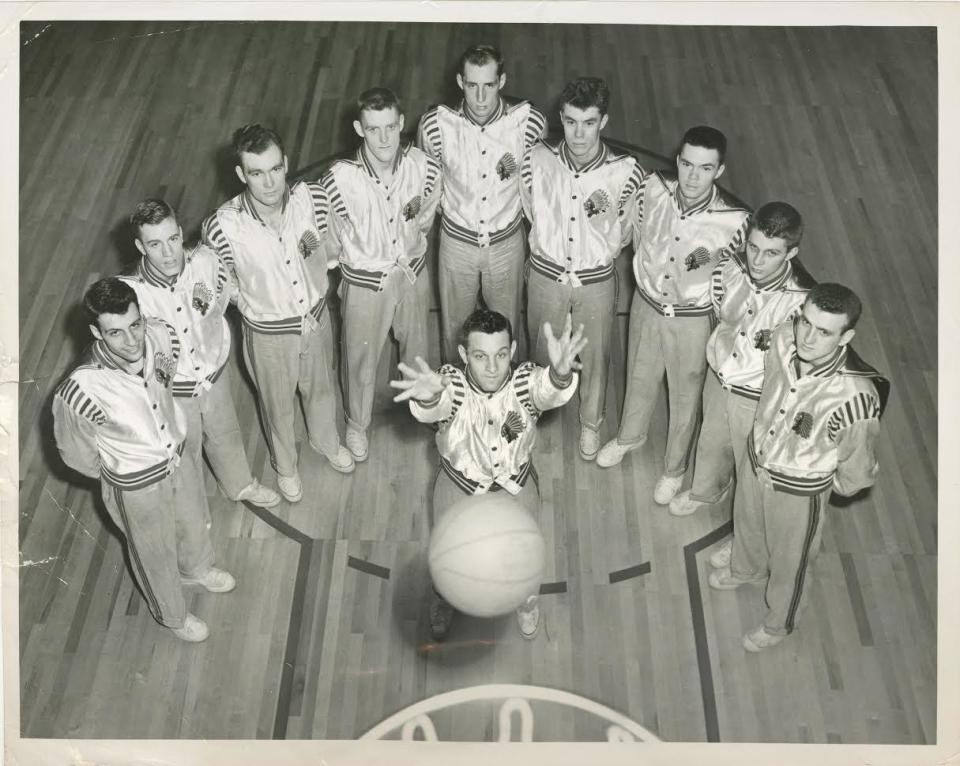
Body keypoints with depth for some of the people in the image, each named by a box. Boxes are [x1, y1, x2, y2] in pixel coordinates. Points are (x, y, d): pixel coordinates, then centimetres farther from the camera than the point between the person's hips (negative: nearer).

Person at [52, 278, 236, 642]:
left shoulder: (160, 336, -26)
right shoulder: (81, 391, -40)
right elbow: (75, 451, -17)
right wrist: (114, 472, 0)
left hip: (179, 455, 5)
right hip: (137, 485, -4)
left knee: (193, 522, 33)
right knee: (156, 554, 25)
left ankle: (196, 569, 68)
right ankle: (172, 615, 56)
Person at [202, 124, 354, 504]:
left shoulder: (312, 198, -24)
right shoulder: (223, 227, -31)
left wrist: (315, 251, -15)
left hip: (316, 316, 3)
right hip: (269, 333, -2)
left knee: (320, 387, 31)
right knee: (277, 405, 25)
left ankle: (325, 440, 63)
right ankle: (285, 464, 56)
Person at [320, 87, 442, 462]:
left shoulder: (425, 168, -22)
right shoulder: (339, 179, -30)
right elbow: (332, 242, -10)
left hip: (412, 272, 3)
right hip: (365, 282, -2)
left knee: (416, 344, 28)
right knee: (361, 357, 19)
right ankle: (357, 423, 48)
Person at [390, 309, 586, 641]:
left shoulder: (525, 380, -26)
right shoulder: (451, 383, -27)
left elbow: (548, 390, -49)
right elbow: (433, 408, -50)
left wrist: (560, 373, -75)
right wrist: (427, 398, -76)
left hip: (515, 480, 0)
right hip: (459, 482, 0)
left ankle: (527, 595, 38)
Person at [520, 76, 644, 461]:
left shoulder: (626, 172, -21)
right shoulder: (537, 160, -18)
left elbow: (623, 237, -4)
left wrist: (604, 220, -16)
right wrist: (549, 246, 8)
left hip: (597, 281, -1)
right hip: (546, 276, 1)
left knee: (595, 357, 21)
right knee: (542, 355, 22)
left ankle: (591, 423, 48)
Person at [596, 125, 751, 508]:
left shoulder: (736, 220, -30)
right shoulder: (653, 188, -21)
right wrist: (647, 276, 7)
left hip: (693, 320, -3)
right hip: (646, 304, 3)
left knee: (685, 397, 20)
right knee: (639, 377, 29)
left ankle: (674, 468, 48)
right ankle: (629, 436, 59)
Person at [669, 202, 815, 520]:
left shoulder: (801, 302, -36)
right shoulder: (728, 269, -20)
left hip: (760, 398, -5)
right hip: (719, 376, 5)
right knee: (711, 442, 33)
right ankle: (706, 491, 66)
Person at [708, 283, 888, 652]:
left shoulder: (855, 397, -41)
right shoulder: (784, 338, -26)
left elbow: (858, 473, -22)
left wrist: (825, 482, -3)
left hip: (799, 491, -5)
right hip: (755, 459, 5)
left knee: (789, 560, 24)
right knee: (746, 524, 34)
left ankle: (779, 623, 55)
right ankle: (746, 569, 69)